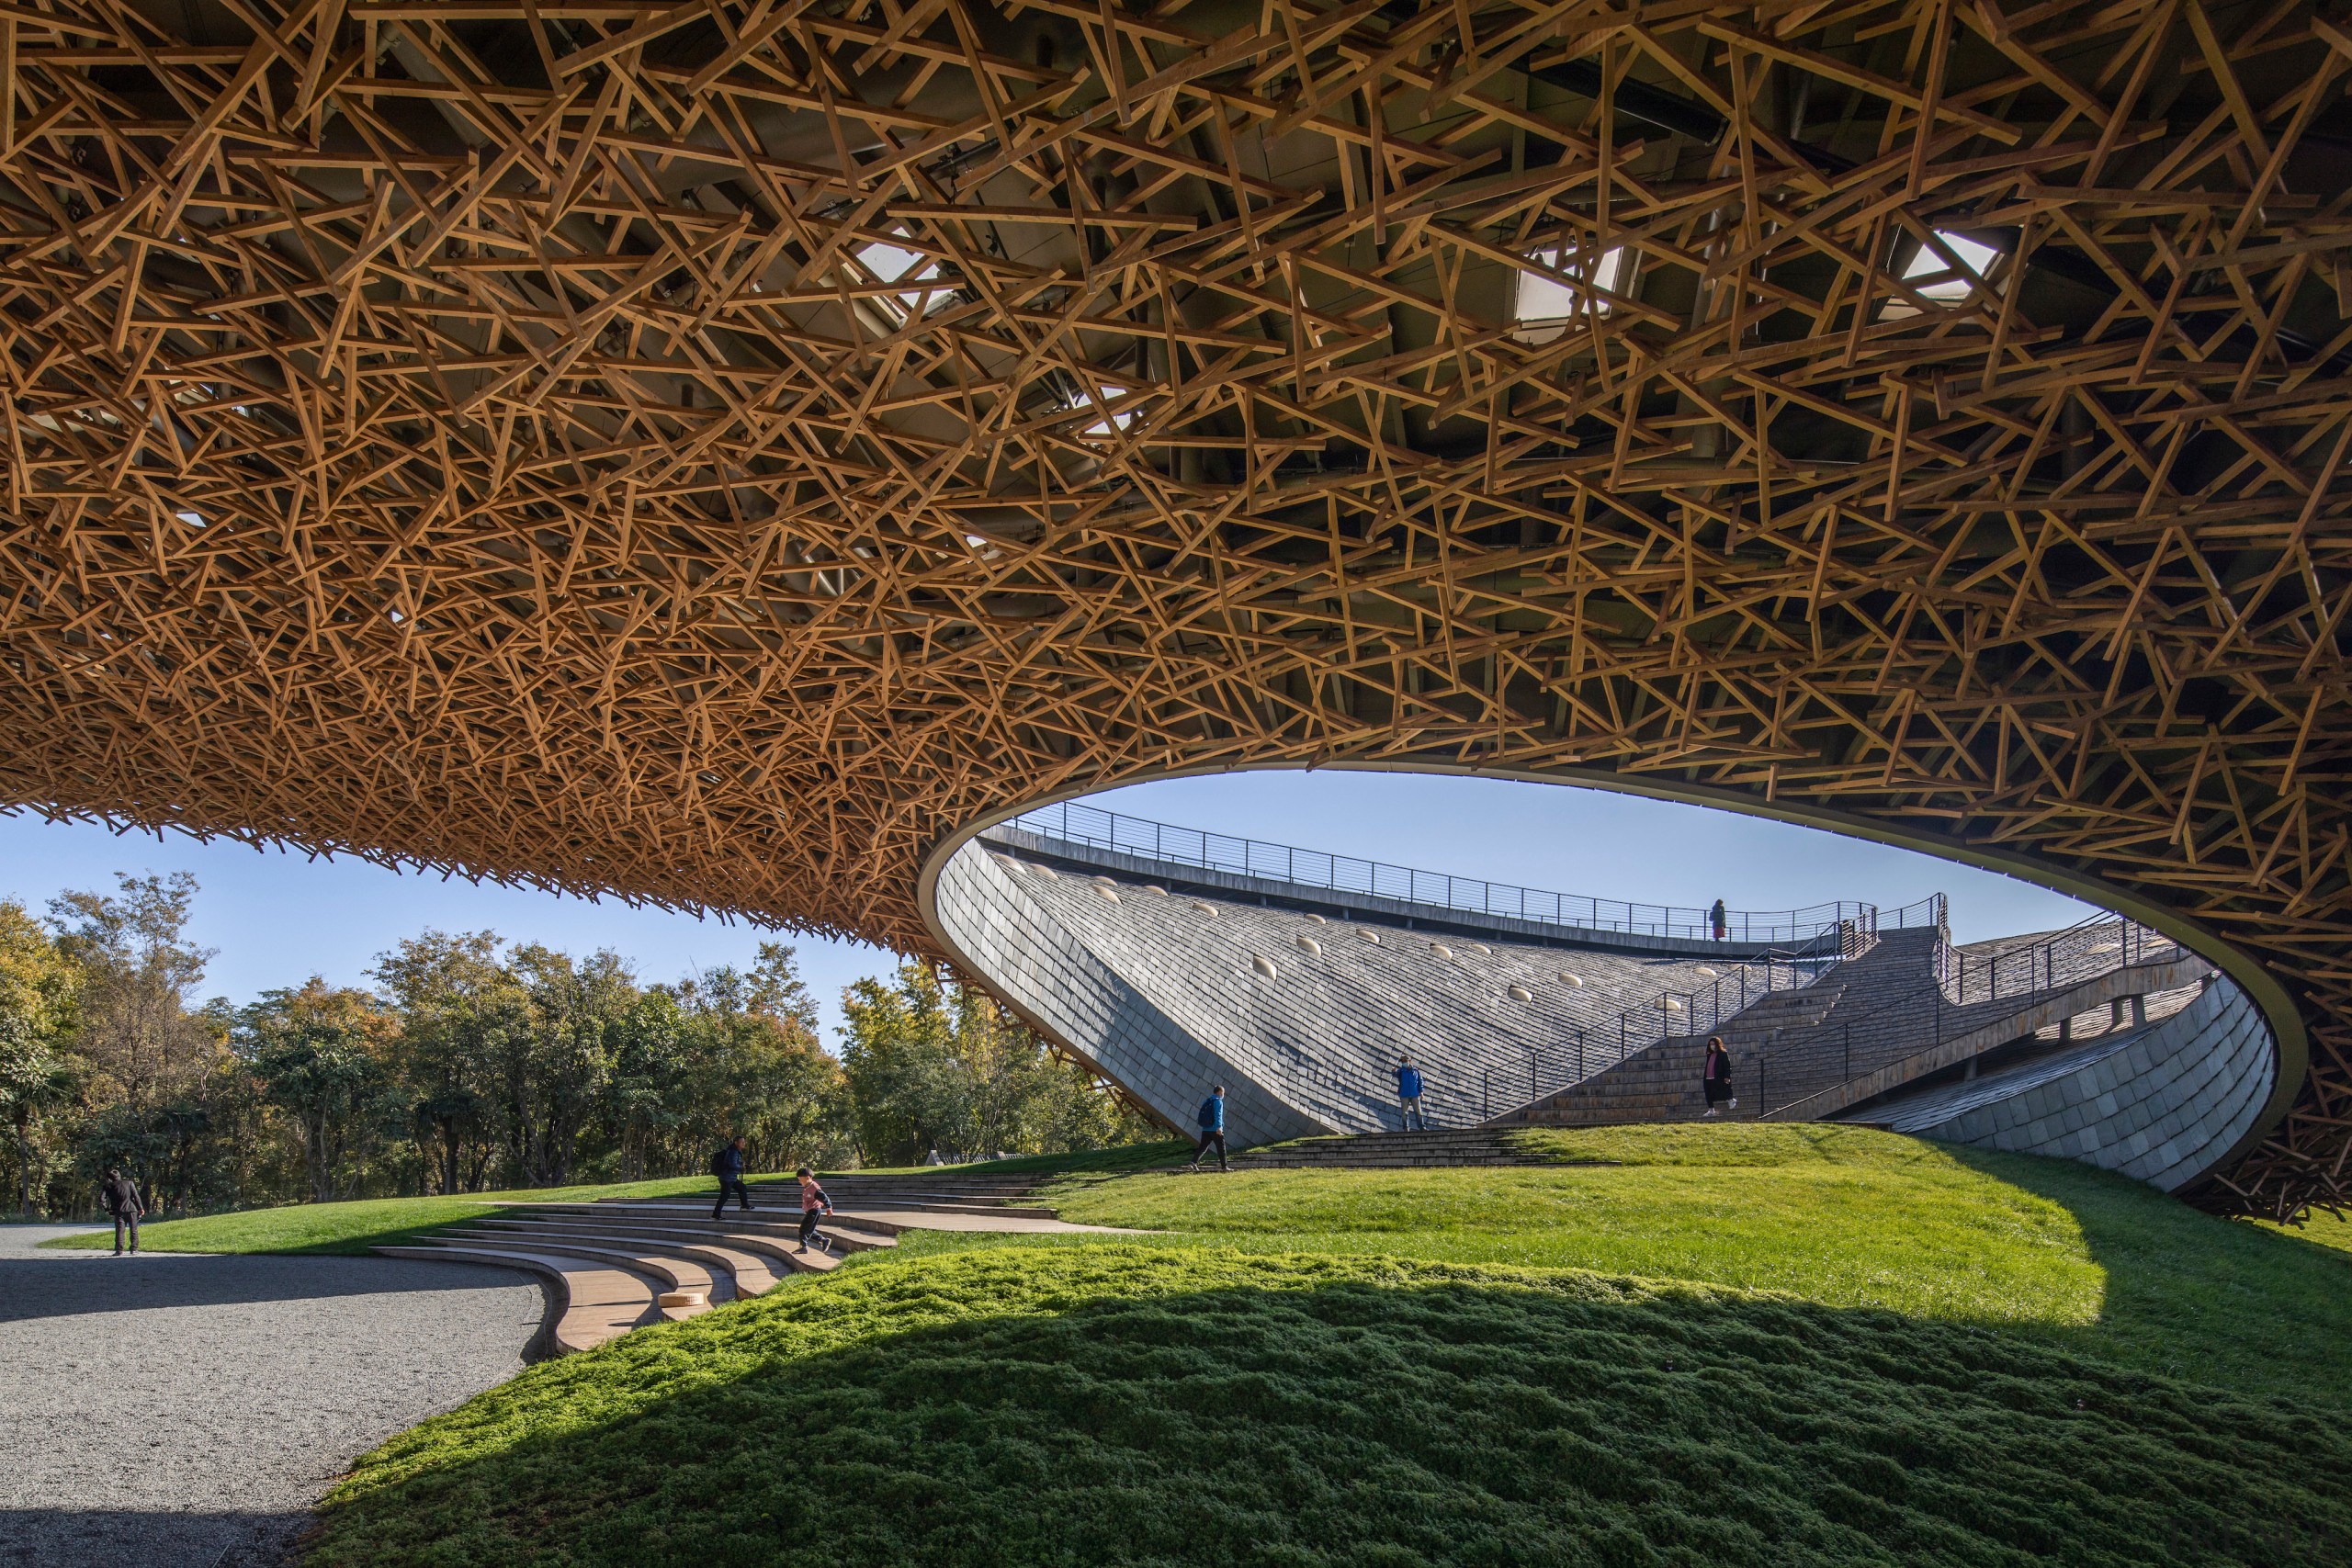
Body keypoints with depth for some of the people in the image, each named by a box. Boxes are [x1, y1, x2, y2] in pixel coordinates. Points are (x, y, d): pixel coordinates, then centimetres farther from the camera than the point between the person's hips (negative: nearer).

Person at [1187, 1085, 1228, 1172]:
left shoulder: (1206, 1101, 16)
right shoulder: (1218, 1101, -7)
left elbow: (1202, 1115, 23)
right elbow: (1218, 1115, -21)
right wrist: (1219, 1126, -31)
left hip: (1205, 1130, 6)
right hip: (1215, 1130, -6)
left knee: (1202, 1148, 3)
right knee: (1221, 1148, 6)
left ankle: (1193, 1163, -13)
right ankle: (1224, 1166, 12)